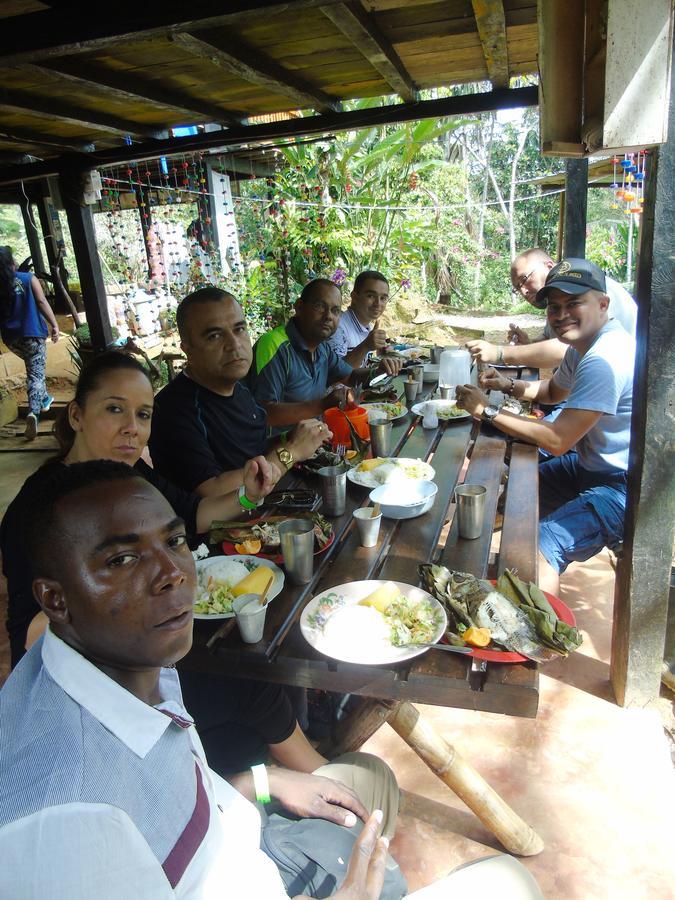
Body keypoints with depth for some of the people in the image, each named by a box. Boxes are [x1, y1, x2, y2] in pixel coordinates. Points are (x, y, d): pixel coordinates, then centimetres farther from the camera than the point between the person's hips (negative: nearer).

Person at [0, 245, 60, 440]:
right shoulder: (28, 279, -2)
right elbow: (41, 301, -11)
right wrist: (54, 325, -10)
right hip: (32, 334, -4)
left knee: (33, 368, 28)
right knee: (36, 373, -5)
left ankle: (44, 399, 37)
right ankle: (33, 412, -22)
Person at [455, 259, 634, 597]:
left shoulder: (605, 359, -28)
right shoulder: (584, 347, 5)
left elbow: (557, 441, -29)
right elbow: (554, 390, 25)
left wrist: (487, 411, -20)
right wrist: (509, 385, 4)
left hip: (628, 487, -11)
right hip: (593, 465, 11)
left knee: (542, 544, -26)